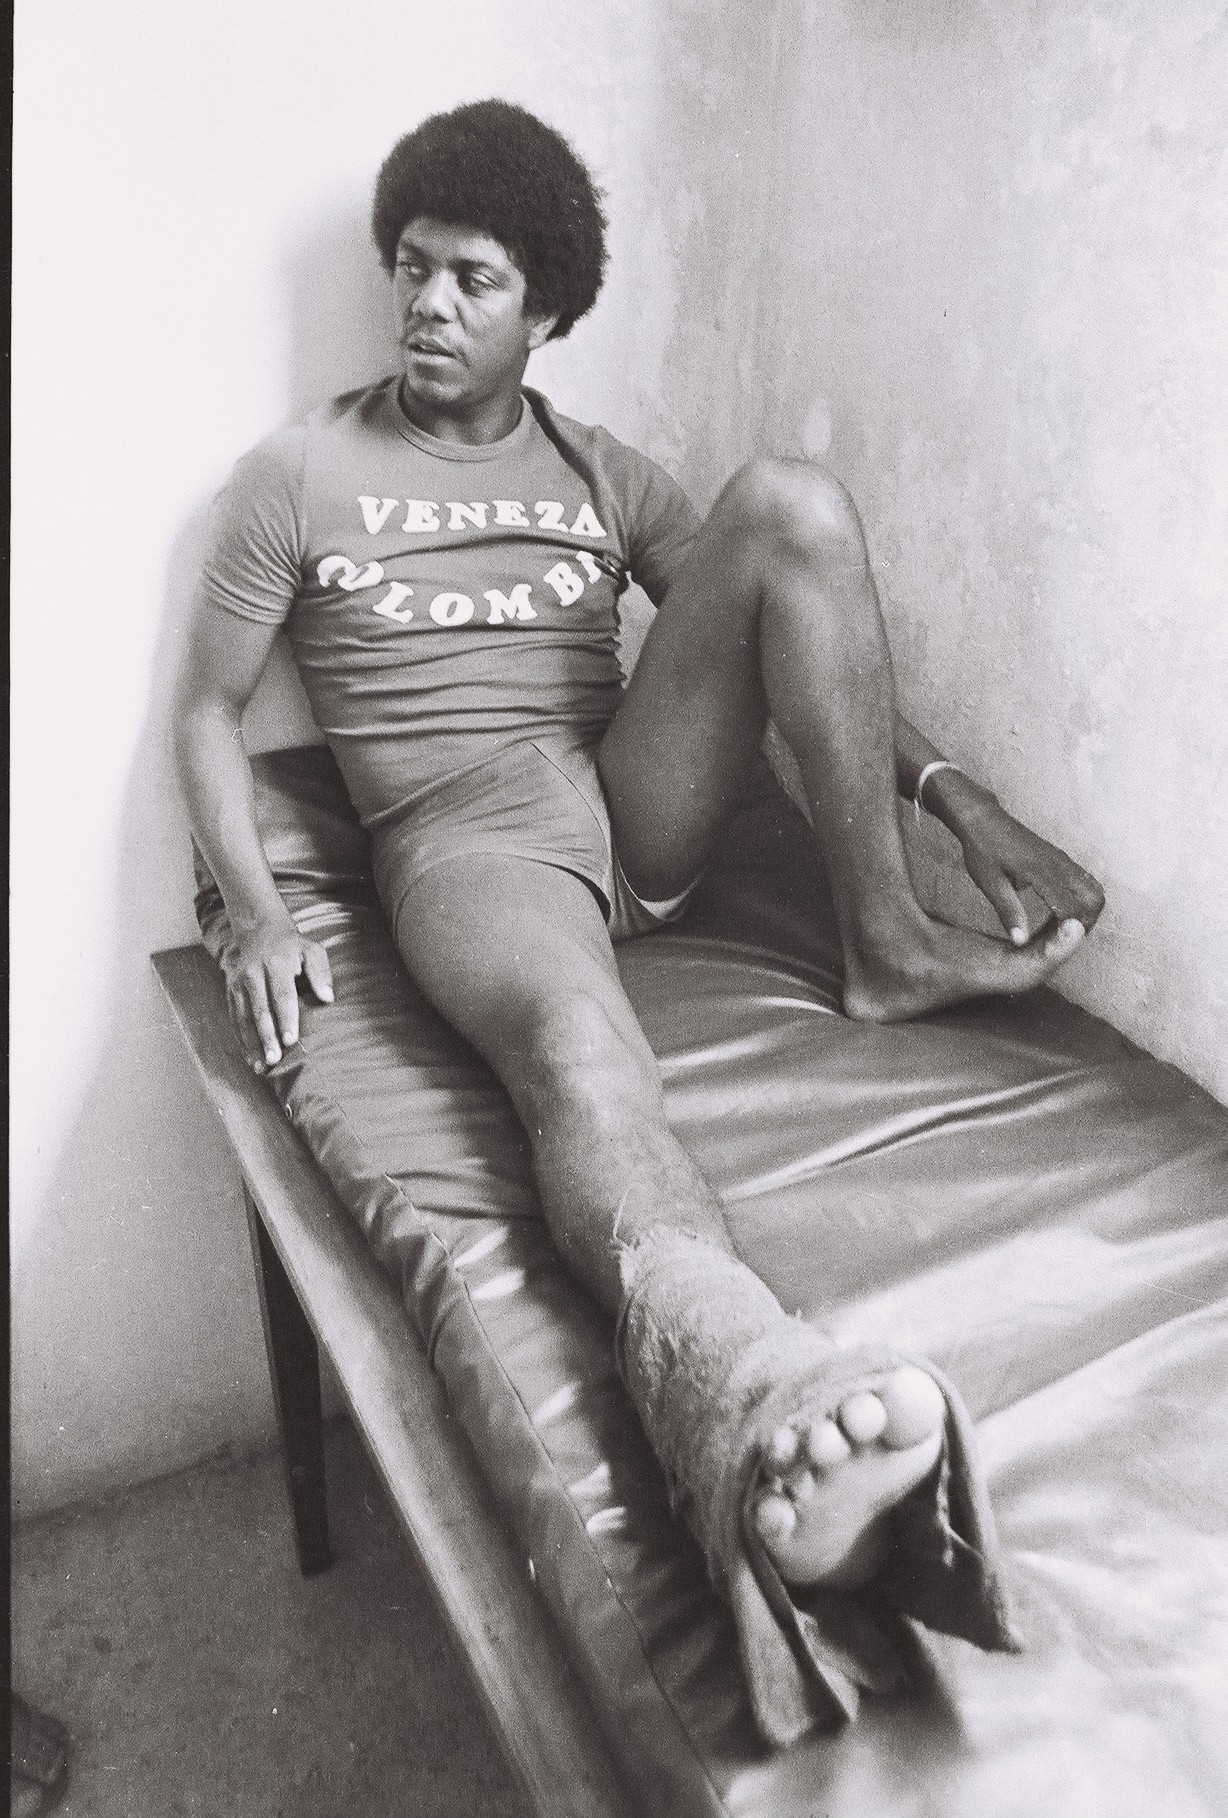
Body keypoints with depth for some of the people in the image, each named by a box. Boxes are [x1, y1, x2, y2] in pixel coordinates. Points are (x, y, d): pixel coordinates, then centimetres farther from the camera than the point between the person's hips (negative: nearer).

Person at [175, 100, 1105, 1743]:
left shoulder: (602, 473, 18)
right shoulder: (299, 476, 10)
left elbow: (813, 635, 14)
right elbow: (209, 710, 8)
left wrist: (961, 797, -1)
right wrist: (259, 913, -12)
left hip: (638, 807, 5)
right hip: (464, 838, -4)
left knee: (790, 500, -14)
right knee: (575, 1036, -41)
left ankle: (886, 943, -17)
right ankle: (753, 1414, -70)